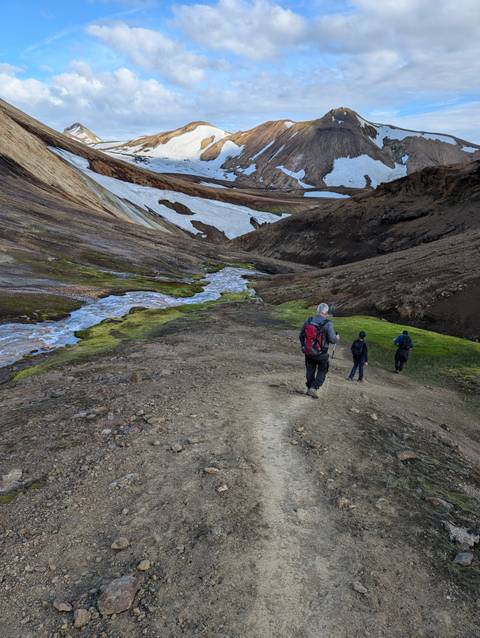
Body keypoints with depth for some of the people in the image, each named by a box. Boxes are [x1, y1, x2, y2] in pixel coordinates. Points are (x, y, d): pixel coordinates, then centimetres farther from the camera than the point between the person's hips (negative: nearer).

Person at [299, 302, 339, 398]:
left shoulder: (308, 321, -7)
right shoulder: (328, 324, -20)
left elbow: (301, 335, 3)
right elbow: (332, 339, -16)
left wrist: (303, 345, 20)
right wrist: (337, 338, 7)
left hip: (308, 351, 4)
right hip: (321, 353, -4)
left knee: (310, 370, 23)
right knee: (322, 370, 17)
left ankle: (309, 388, 30)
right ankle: (314, 388, 6)